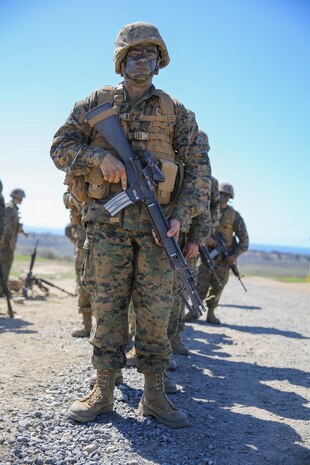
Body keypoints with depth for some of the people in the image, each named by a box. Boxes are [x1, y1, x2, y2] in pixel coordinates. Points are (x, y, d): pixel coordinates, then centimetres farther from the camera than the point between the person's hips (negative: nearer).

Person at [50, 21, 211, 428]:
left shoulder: (176, 112, 12)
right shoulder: (97, 102, 13)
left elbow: (198, 169, 6)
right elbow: (61, 147, 8)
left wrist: (181, 215, -9)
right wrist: (100, 156, -12)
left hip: (156, 221, 0)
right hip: (107, 218, 0)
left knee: (155, 308, 0)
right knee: (106, 304, 1)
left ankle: (154, 395, 10)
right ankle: (103, 392, 11)